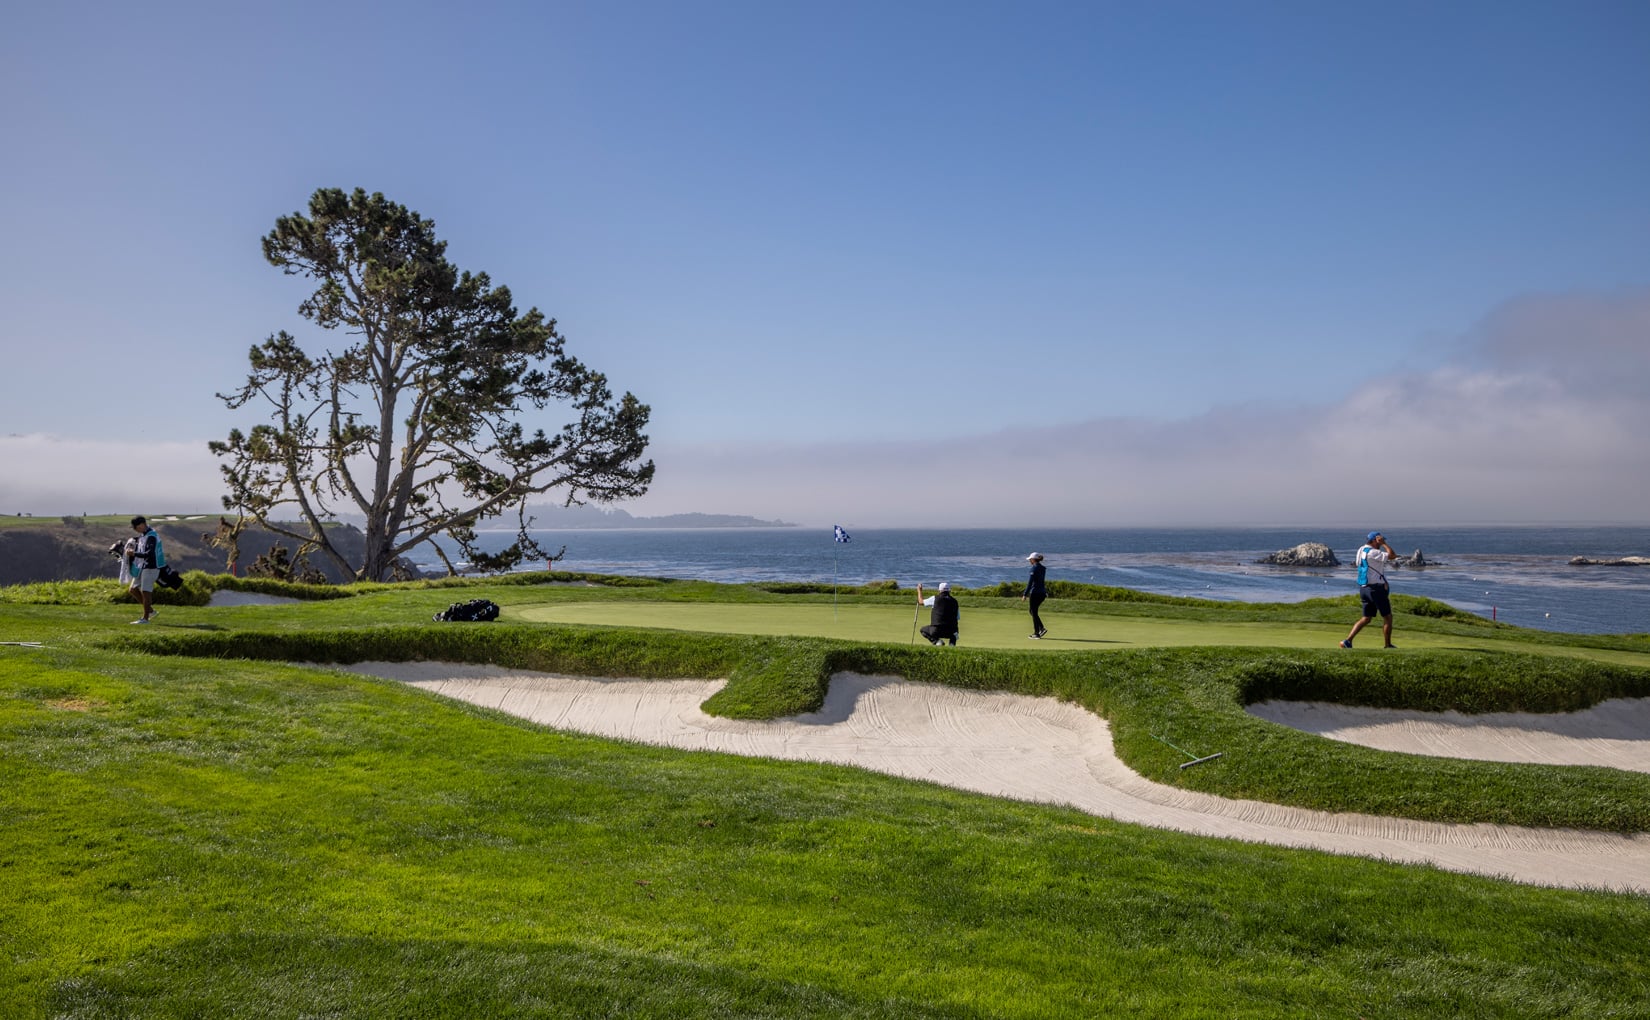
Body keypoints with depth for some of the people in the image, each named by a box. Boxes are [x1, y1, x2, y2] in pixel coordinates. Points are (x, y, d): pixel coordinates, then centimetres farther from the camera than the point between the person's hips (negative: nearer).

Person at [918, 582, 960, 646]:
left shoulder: (935, 598, 0)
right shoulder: (954, 601, 8)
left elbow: (921, 601, 16)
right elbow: (958, 618, 16)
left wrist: (919, 590, 33)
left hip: (936, 630, -4)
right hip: (949, 632, 4)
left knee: (923, 630, 26)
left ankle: (936, 641, 0)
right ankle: (952, 643, 6)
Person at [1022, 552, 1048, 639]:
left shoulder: (1034, 568, -13)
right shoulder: (1043, 568, 12)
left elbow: (1030, 582, -16)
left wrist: (1025, 595, -14)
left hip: (1035, 592, -8)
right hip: (1042, 592, 8)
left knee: (1034, 612, 1)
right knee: (1032, 611, 19)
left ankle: (1037, 634, 3)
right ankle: (1041, 628, 10)